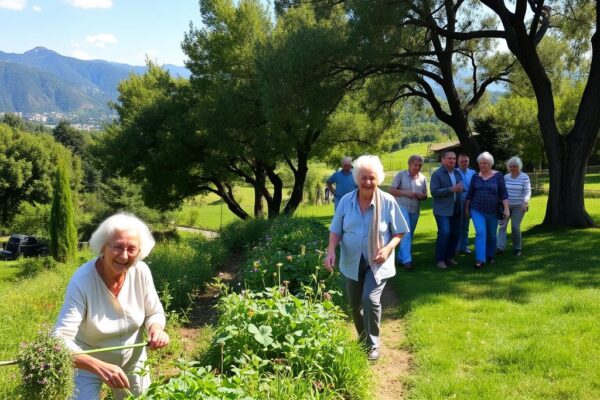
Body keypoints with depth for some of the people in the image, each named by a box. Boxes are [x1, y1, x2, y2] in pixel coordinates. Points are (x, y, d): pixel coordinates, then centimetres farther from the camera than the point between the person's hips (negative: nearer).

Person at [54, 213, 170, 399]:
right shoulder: (82, 281, -29)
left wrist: (156, 329, -26)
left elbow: (154, 313, -3)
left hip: (133, 361, 4)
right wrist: (99, 367, -46)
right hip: (87, 364, -4)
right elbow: (61, 340, -33)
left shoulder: (141, 272, -18)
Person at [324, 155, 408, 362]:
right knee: (354, 305, 14)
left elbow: (399, 232, -3)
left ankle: (373, 345, 2)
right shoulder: (346, 201, -5)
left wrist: (388, 248, -21)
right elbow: (336, 231, 1)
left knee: (371, 300, -19)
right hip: (352, 262, 4)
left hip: (377, 262, -3)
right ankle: (363, 340, 39)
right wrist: (331, 251, -17)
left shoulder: (388, 201, -11)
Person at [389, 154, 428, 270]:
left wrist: (421, 195, -12)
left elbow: (425, 196, 12)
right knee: (406, 233, -16)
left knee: (410, 235, 12)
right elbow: (391, 191, -6)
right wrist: (406, 193, -17)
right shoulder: (401, 175, -5)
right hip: (402, 208, -5)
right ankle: (406, 259, -18)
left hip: (415, 210, 5)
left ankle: (401, 257, 25)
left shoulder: (422, 178, 6)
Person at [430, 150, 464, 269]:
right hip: (443, 209, -7)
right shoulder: (437, 174, -7)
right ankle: (440, 259, -4)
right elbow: (434, 192, -17)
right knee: (444, 233, -14)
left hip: (456, 209, 7)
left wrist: (460, 188, -2)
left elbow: (461, 187, 20)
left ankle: (450, 256, 22)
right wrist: (451, 189, -23)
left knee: (455, 233, 8)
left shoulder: (458, 173, 14)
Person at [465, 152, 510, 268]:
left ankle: (490, 256, 31)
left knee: (491, 235, 12)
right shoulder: (476, 177, 3)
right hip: (477, 211, 0)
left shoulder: (498, 176, -2)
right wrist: (466, 208, 11)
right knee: (480, 233, -15)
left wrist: (506, 209, -10)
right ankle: (480, 259, -19)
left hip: (493, 211, 0)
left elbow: (503, 193, -5)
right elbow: (470, 194, 10)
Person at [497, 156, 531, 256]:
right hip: (506, 205, 3)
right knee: (502, 225, -7)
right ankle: (500, 247, -9)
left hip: (518, 206, -3)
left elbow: (527, 191, -6)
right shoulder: (506, 177, 7)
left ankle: (517, 248, 13)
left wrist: (525, 202, -21)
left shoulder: (524, 177, -3)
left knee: (515, 227, -3)